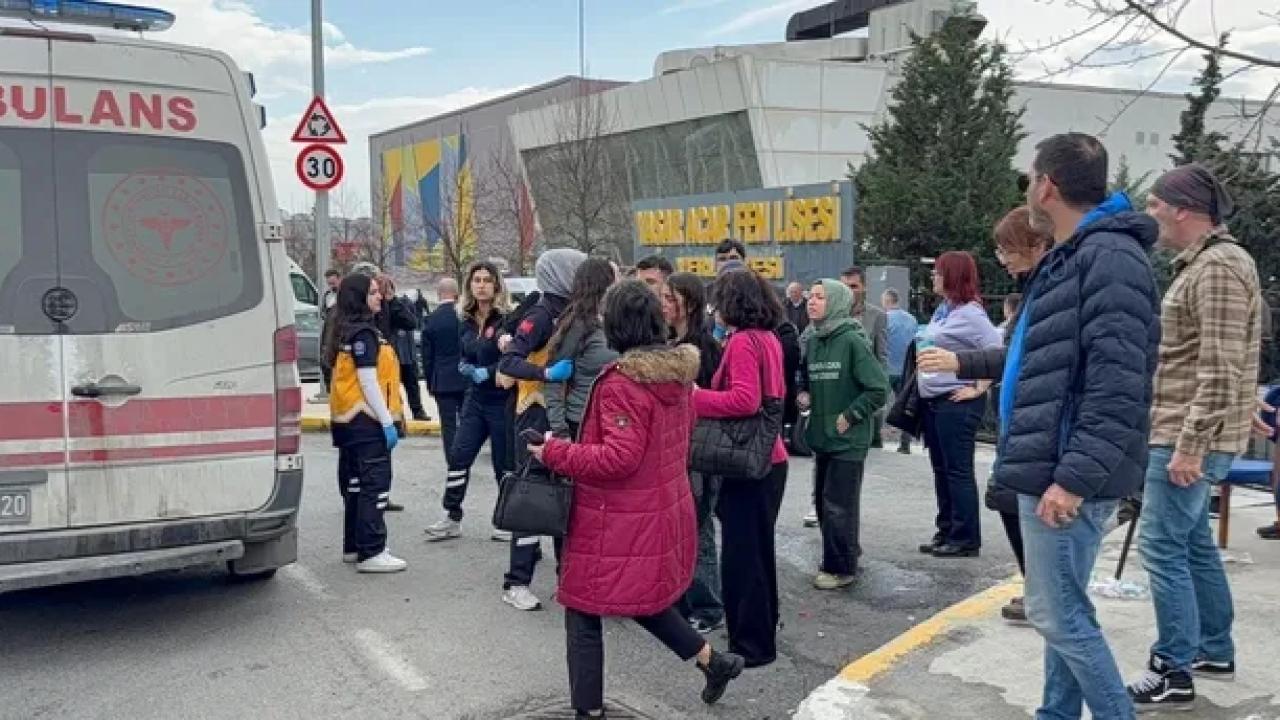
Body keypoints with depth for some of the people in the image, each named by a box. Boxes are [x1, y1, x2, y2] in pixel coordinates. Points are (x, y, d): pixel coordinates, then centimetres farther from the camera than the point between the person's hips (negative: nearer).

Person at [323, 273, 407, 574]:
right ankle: (371, 553, -7)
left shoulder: (347, 332, 15)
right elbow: (368, 382, -19)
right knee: (375, 486, -8)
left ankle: (353, 546, 23)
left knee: (356, 484, 15)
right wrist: (388, 422, -17)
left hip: (348, 419, 10)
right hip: (366, 421, -10)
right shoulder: (364, 333, -15)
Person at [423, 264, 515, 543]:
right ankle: (452, 519, 15)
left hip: (501, 401, -6)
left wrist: (487, 372, -19)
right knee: (458, 455, 5)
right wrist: (464, 366, 0)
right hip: (475, 398, 6)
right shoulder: (466, 320, 9)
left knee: (504, 462, 4)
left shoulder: (506, 319, -12)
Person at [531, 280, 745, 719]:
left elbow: (618, 458, -25)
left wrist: (553, 452, -18)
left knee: (583, 616, 6)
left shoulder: (622, 382, -23)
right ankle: (714, 661, 30)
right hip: (663, 510, 9)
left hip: (618, 522, -9)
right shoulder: (676, 372, 3)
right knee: (644, 600, 27)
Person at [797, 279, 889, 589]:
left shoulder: (852, 341, -14)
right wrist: (804, 396, 4)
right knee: (822, 502, 14)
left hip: (848, 439, -7)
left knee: (838, 505, -1)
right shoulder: (812, 342, 6)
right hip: (821, 436, 7)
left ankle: (841, 567, 12)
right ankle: (846, 554, 30)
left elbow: (879, 388, -16)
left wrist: (849, 416, -14)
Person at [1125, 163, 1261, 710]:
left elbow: (1221, 370, -23)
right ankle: (1214, 652, 29)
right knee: (1193, 543, 17)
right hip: (1179, 434, 10)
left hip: (1190, 439, -10)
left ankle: (1174, 674, 1)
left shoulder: (1219, 267, -17)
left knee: (1163, 548, -7)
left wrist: (1190, 445, -24)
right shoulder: (1199, 264, 15)